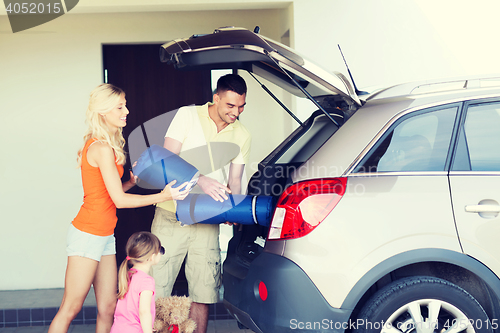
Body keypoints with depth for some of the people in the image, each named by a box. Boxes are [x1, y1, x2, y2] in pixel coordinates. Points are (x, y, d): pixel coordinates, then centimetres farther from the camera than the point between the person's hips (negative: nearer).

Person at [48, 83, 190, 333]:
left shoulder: (104, 145, 13)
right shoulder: (102, 148, -16)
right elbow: (119, 200, -17)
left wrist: (132, 180, 0)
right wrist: (162, 197, -12)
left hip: (104, 235, 9)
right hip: (89, 235, -9)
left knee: (108, 308, 8)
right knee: (70, 309, -3)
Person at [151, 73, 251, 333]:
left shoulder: (242, 135, 8)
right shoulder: (188, 115, -3)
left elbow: (234, 180, 9)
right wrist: (201, 180, -27)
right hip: (171, 216, -3)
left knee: (202, 293, 4)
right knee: (156, 288, -2)